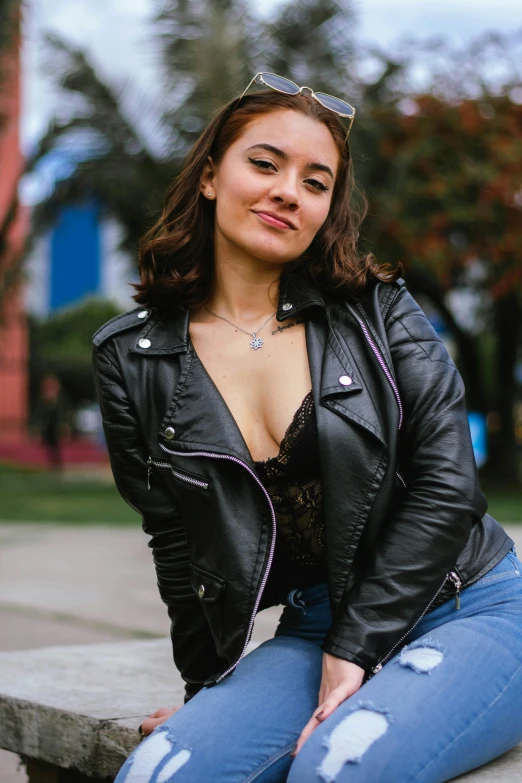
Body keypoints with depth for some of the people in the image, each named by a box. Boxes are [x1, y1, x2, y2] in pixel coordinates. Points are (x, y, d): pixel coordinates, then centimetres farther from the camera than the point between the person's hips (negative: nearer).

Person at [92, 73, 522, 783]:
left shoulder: (376, 307, -1)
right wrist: (211, 689, 11)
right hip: (314, 629, 2)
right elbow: (176, 543, 10)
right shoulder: (133, 359, 4)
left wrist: (357, 648, -12)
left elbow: (446, 480, -7)